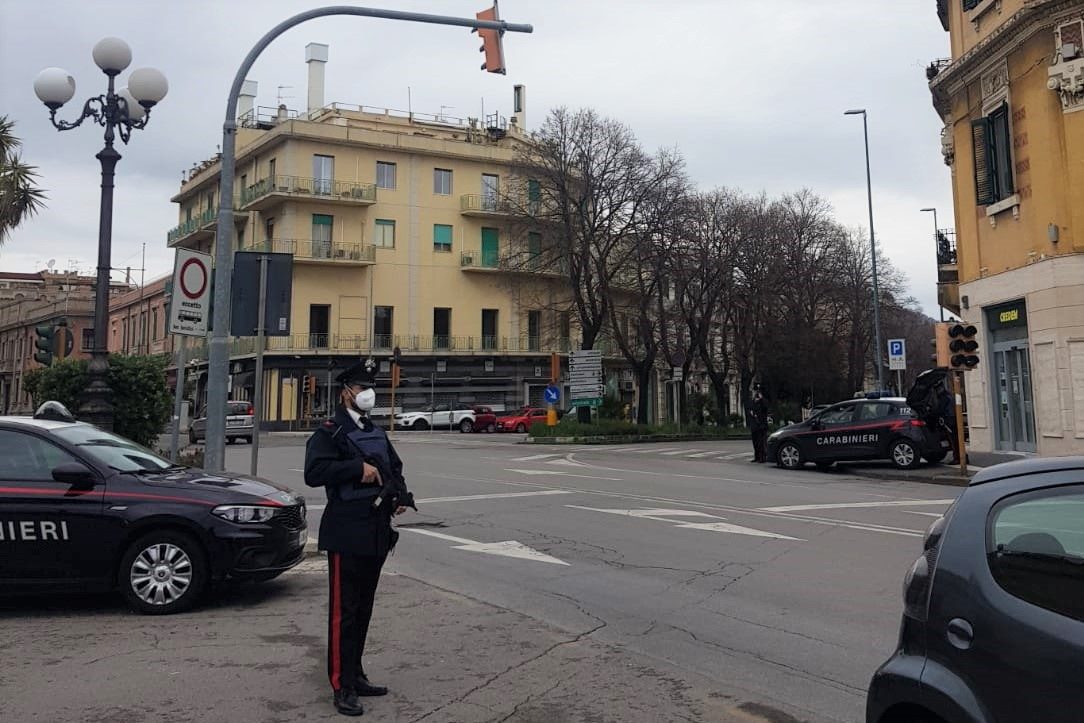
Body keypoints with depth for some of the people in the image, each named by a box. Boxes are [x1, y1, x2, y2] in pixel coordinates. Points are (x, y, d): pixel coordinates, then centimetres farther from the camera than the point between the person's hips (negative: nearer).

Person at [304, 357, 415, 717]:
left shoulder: (377, 433, 16)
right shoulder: (330, 432, -8)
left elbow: (394, 467, 25)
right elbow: (314, 473, -22)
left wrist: (400, 497, 7)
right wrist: (359, 467, -24)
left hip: (377, 533, 8)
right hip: (347, 534, -7)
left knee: (363, 608, 15)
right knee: (344, 611, -2)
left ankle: (356, 675, 26)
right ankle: (343, 687, 4)